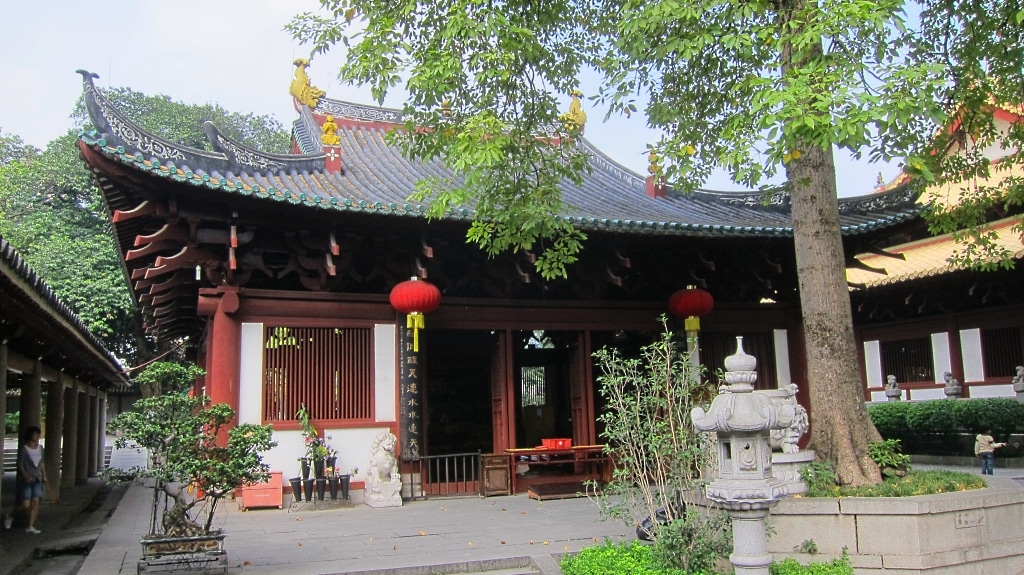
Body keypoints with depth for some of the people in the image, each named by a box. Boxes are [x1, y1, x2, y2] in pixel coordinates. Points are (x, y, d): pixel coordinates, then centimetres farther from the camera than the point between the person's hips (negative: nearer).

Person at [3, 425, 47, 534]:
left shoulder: (40, 448, 5)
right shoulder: (23, 449, -13)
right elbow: (20, 465, -14)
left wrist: (44, 476, 10)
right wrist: (26, 476, -26)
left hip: (36, 480, 5)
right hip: (25, 480, -5)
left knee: (35, 502, -3)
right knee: (26, 505, -4)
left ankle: (30, 527, 2)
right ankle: (9, 516, 25)